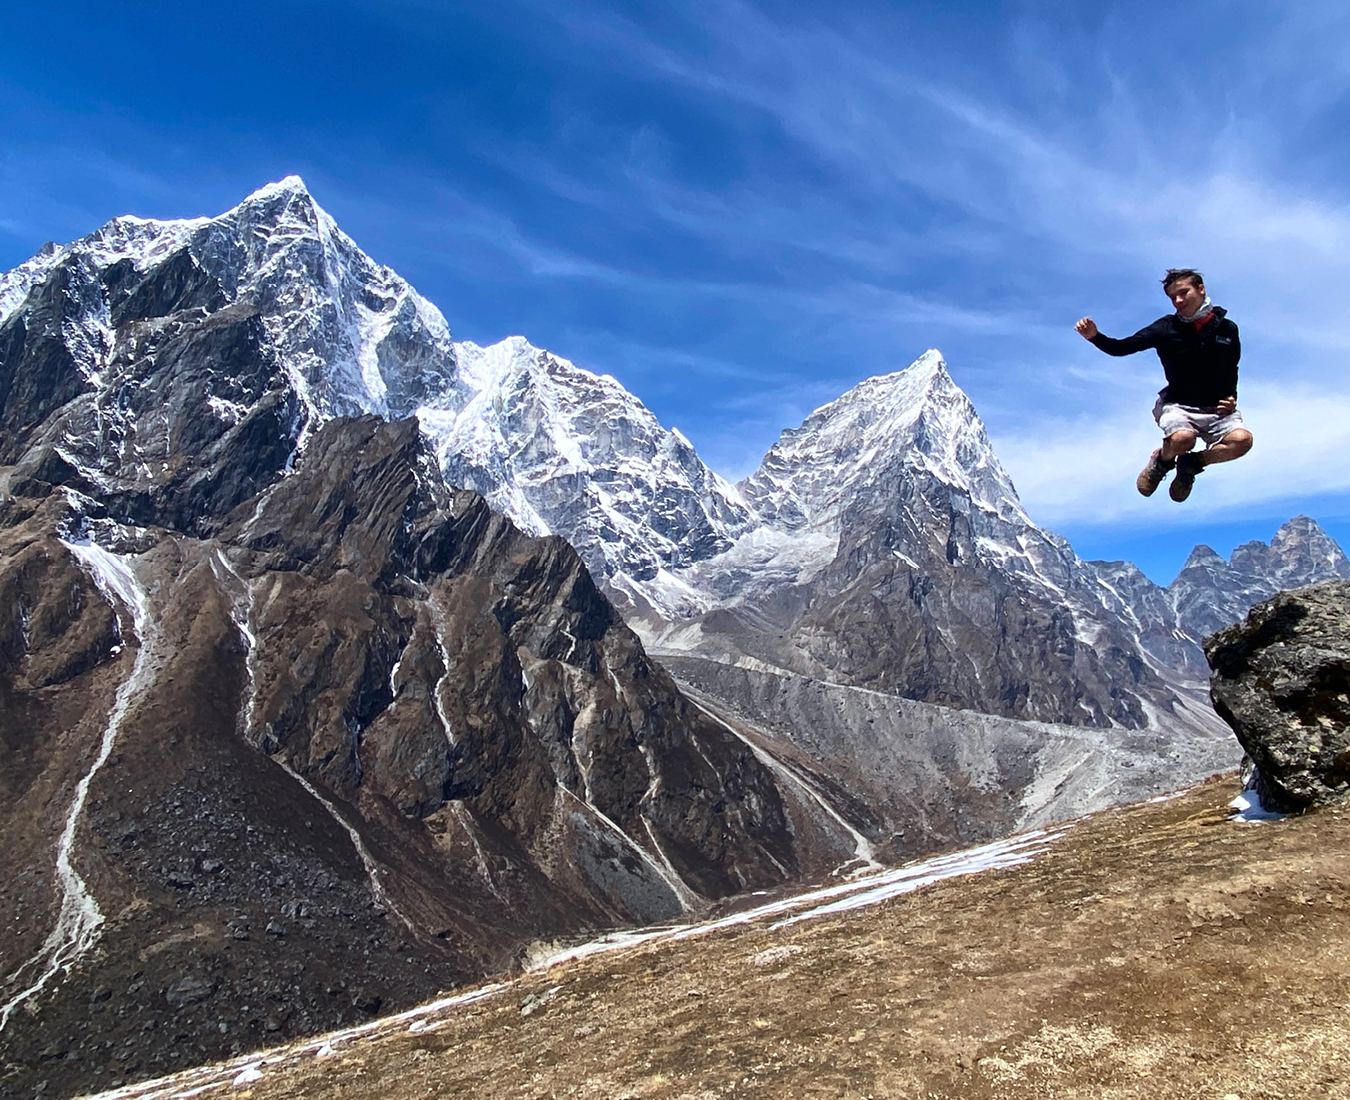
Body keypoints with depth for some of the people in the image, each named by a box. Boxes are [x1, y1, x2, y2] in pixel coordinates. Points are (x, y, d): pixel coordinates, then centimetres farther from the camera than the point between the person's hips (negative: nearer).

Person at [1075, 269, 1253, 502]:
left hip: (1217, 408, 3)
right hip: (1178, 405, -3)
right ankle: (1162, 461, 2)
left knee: (1242, 439, -27)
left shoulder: (1227, 328, 4)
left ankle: (1190, 464, 2)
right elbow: (1122, 347, -13)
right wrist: (1095, 337, -31)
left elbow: (1232, 369, 19)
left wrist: (1231, 397, 2)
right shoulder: (1167, 328, -4)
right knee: (1182, 437, -36)